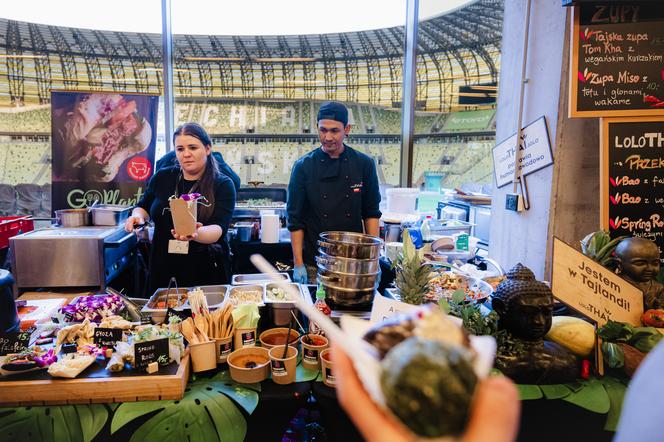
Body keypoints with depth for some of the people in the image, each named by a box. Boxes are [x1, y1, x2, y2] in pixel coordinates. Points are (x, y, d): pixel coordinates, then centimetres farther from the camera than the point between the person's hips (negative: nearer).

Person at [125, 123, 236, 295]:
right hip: (163, 270, 3)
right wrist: (137, 216, -2)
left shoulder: (222, 185, -7)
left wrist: (197, 234, -39)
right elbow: (143, 206, 20)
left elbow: (218, 229, -18)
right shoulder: (162, 178, 3)